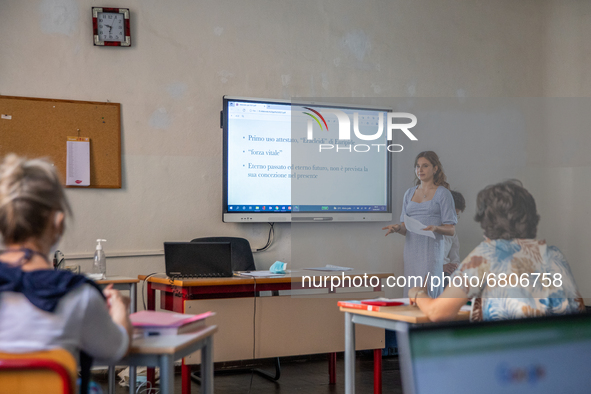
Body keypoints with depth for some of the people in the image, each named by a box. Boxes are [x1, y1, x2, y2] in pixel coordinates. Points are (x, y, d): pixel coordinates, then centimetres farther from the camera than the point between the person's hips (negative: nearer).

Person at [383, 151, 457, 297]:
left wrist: (435, 228, -21)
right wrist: (398, 228, -6)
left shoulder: (443, 193, 2)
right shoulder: (409, 193, 16)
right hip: (411, 250, 5)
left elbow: (451, 229, -2)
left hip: (431, 251, -5)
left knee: (426, 292, -12)